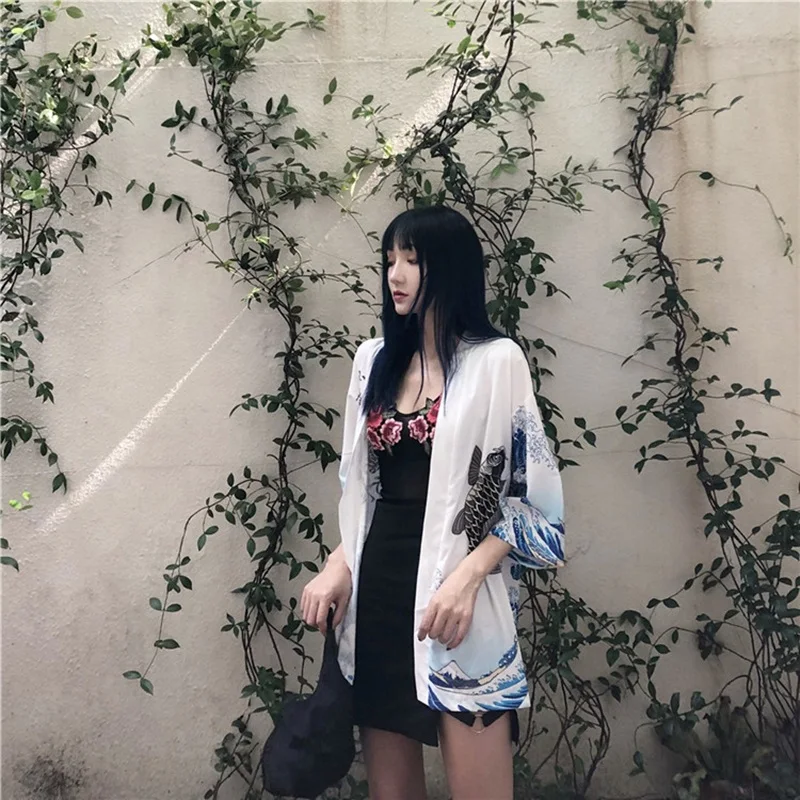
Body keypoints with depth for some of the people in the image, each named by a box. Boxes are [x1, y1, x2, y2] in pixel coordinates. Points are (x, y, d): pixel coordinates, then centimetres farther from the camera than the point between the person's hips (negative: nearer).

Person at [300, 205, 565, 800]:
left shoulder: (497, 361, -5)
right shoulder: (375, 360, 11)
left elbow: (533, 496, -6)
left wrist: (468, 575, -18)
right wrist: (339, 567, 5)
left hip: (457, 602, -5)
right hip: (377, 593, 5)